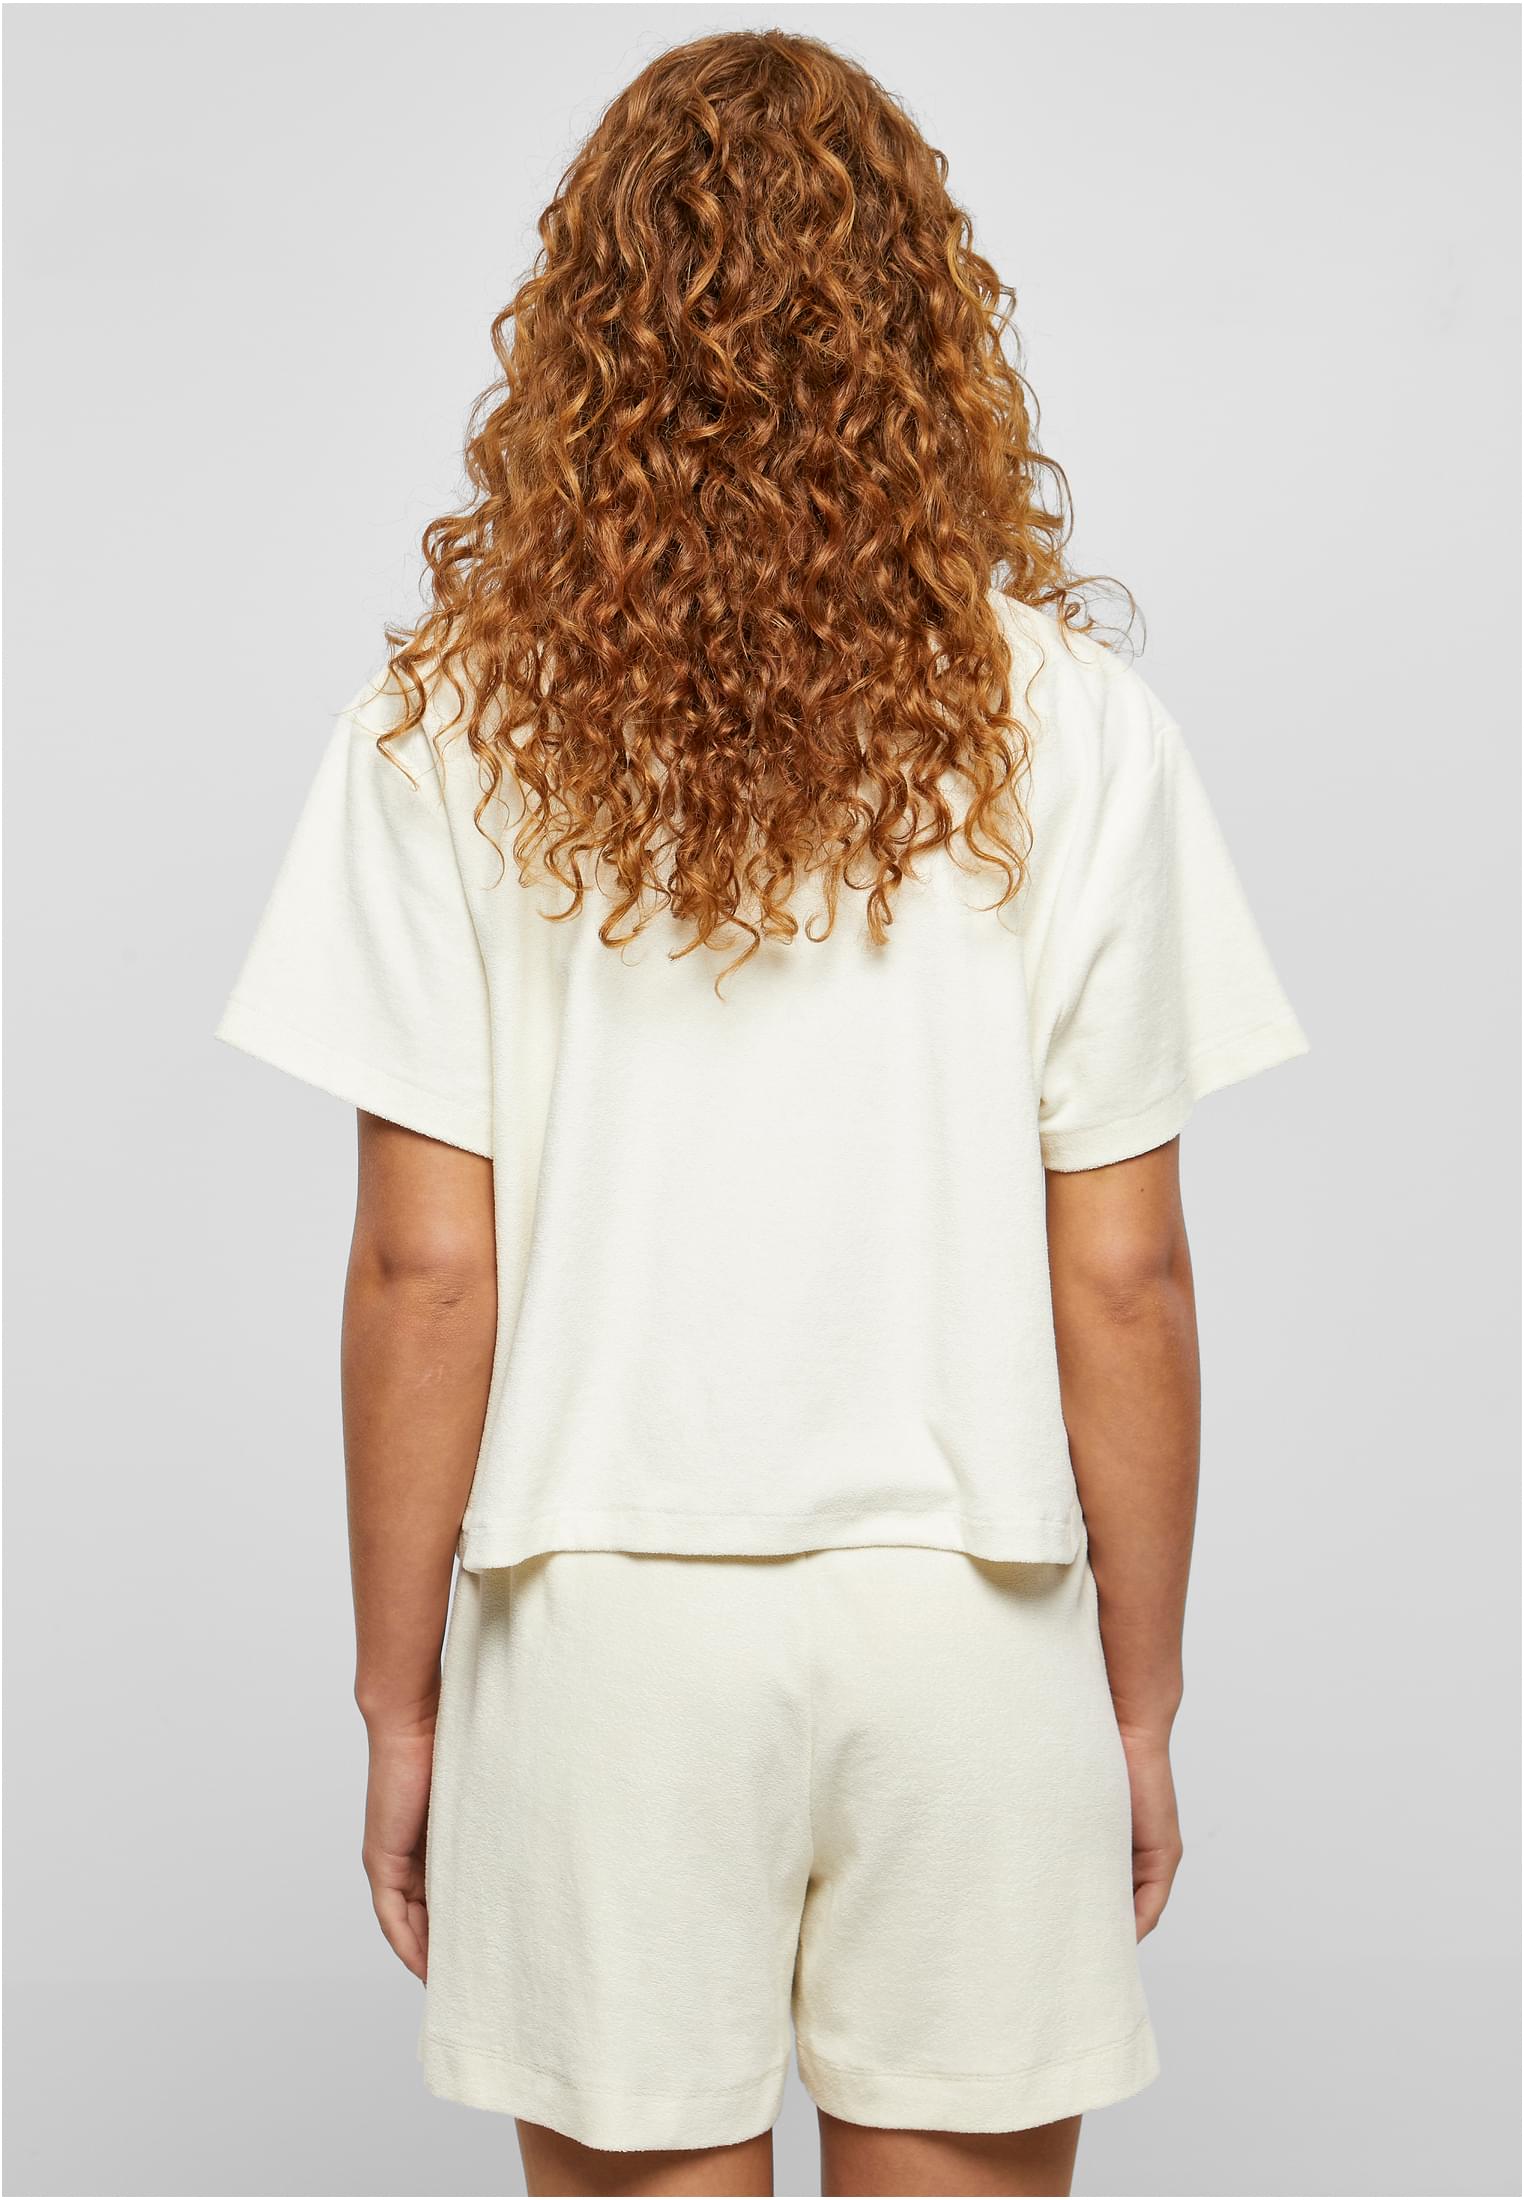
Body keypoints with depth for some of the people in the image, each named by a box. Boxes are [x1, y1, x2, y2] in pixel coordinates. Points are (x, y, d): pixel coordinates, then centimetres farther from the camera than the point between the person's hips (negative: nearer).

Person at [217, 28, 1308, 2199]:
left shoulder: (456, 721, -5)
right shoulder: (1072, 719, -4)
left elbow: (424, 1266, -6)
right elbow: (1123, 1274, -3)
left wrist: (399, 1701, 5)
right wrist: (1144, 1697, 8)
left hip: (607, 1614, 0)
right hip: (969, 1616, 1)